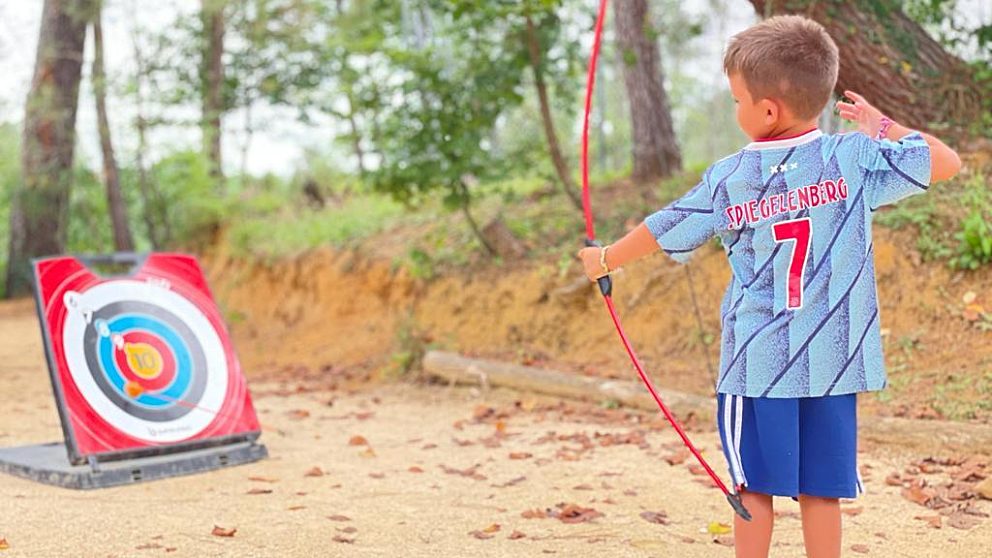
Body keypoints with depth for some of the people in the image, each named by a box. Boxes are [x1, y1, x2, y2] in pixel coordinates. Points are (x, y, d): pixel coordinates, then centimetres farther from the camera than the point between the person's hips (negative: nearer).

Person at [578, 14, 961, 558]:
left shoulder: (729, 177, -4)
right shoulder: (855, 157, -4)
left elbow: (660, 231, 8)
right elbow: (947, 161, 3)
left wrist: (605, 259, 25)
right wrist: (880, 124, 13)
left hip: (757, 362, -1)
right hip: (834, 361, 1)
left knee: (754, 487, 9)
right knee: (822, 491, 8)